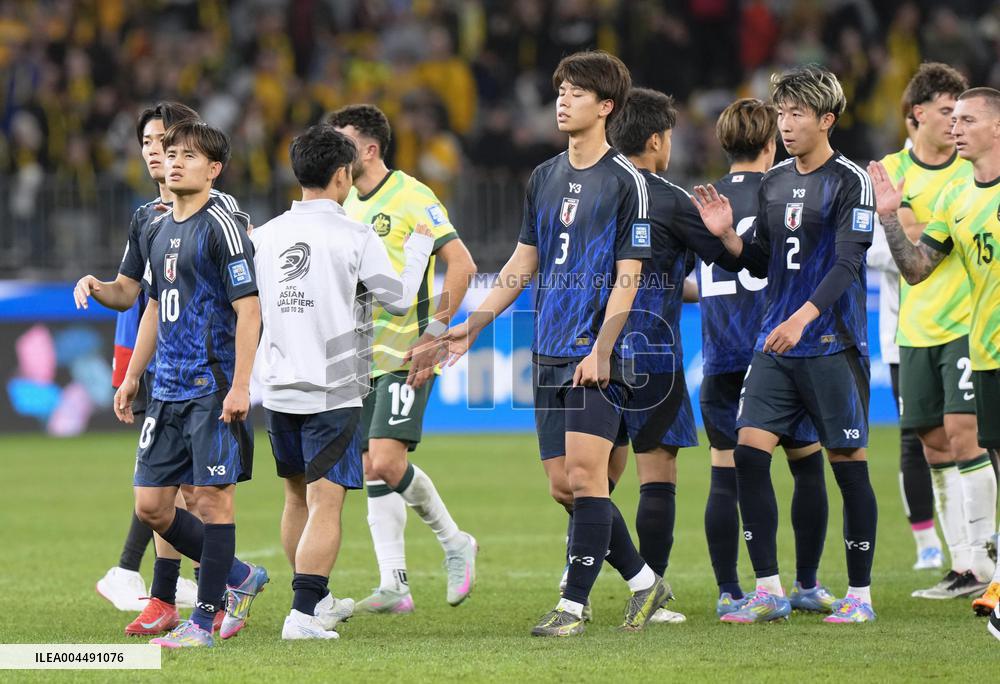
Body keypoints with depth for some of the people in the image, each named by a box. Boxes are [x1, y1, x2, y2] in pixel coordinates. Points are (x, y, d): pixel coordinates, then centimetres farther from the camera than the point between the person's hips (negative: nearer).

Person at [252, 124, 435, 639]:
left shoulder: (267, 234, 5)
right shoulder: (354, 236, -9)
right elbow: (398, 298, -2)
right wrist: (419, 246, 12)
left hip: (279, 388, 6)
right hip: (332, 392, -5)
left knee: (297, 498, 18)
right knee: (325, 504, -7)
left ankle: (318, 601, 32)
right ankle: (303, 614, -15)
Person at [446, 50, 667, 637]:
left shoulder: (626, 181, -6)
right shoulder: (544, 178, 14)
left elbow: (627, 277, -9)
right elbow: (523, 264, 22)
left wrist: (601, 350, -17)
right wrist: (474, 325, 17)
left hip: (597, 356, -7)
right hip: (549, 351, 7)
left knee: (587, 473, -12)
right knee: (563, 484, 5)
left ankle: (574, 605, -9)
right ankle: (643, 580, 19)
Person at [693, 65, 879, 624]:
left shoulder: (850, 181, -7)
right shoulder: (774, 182, 13)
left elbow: (847, 263, -17)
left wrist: (804, 317, -29)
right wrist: (727, 235, 0)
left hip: (833, 346, -6)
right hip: (776, 346, 6)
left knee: (848, 464, 0)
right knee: (749, 453, -4)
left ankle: (860, 594, 9)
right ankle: (770, 593, 1)